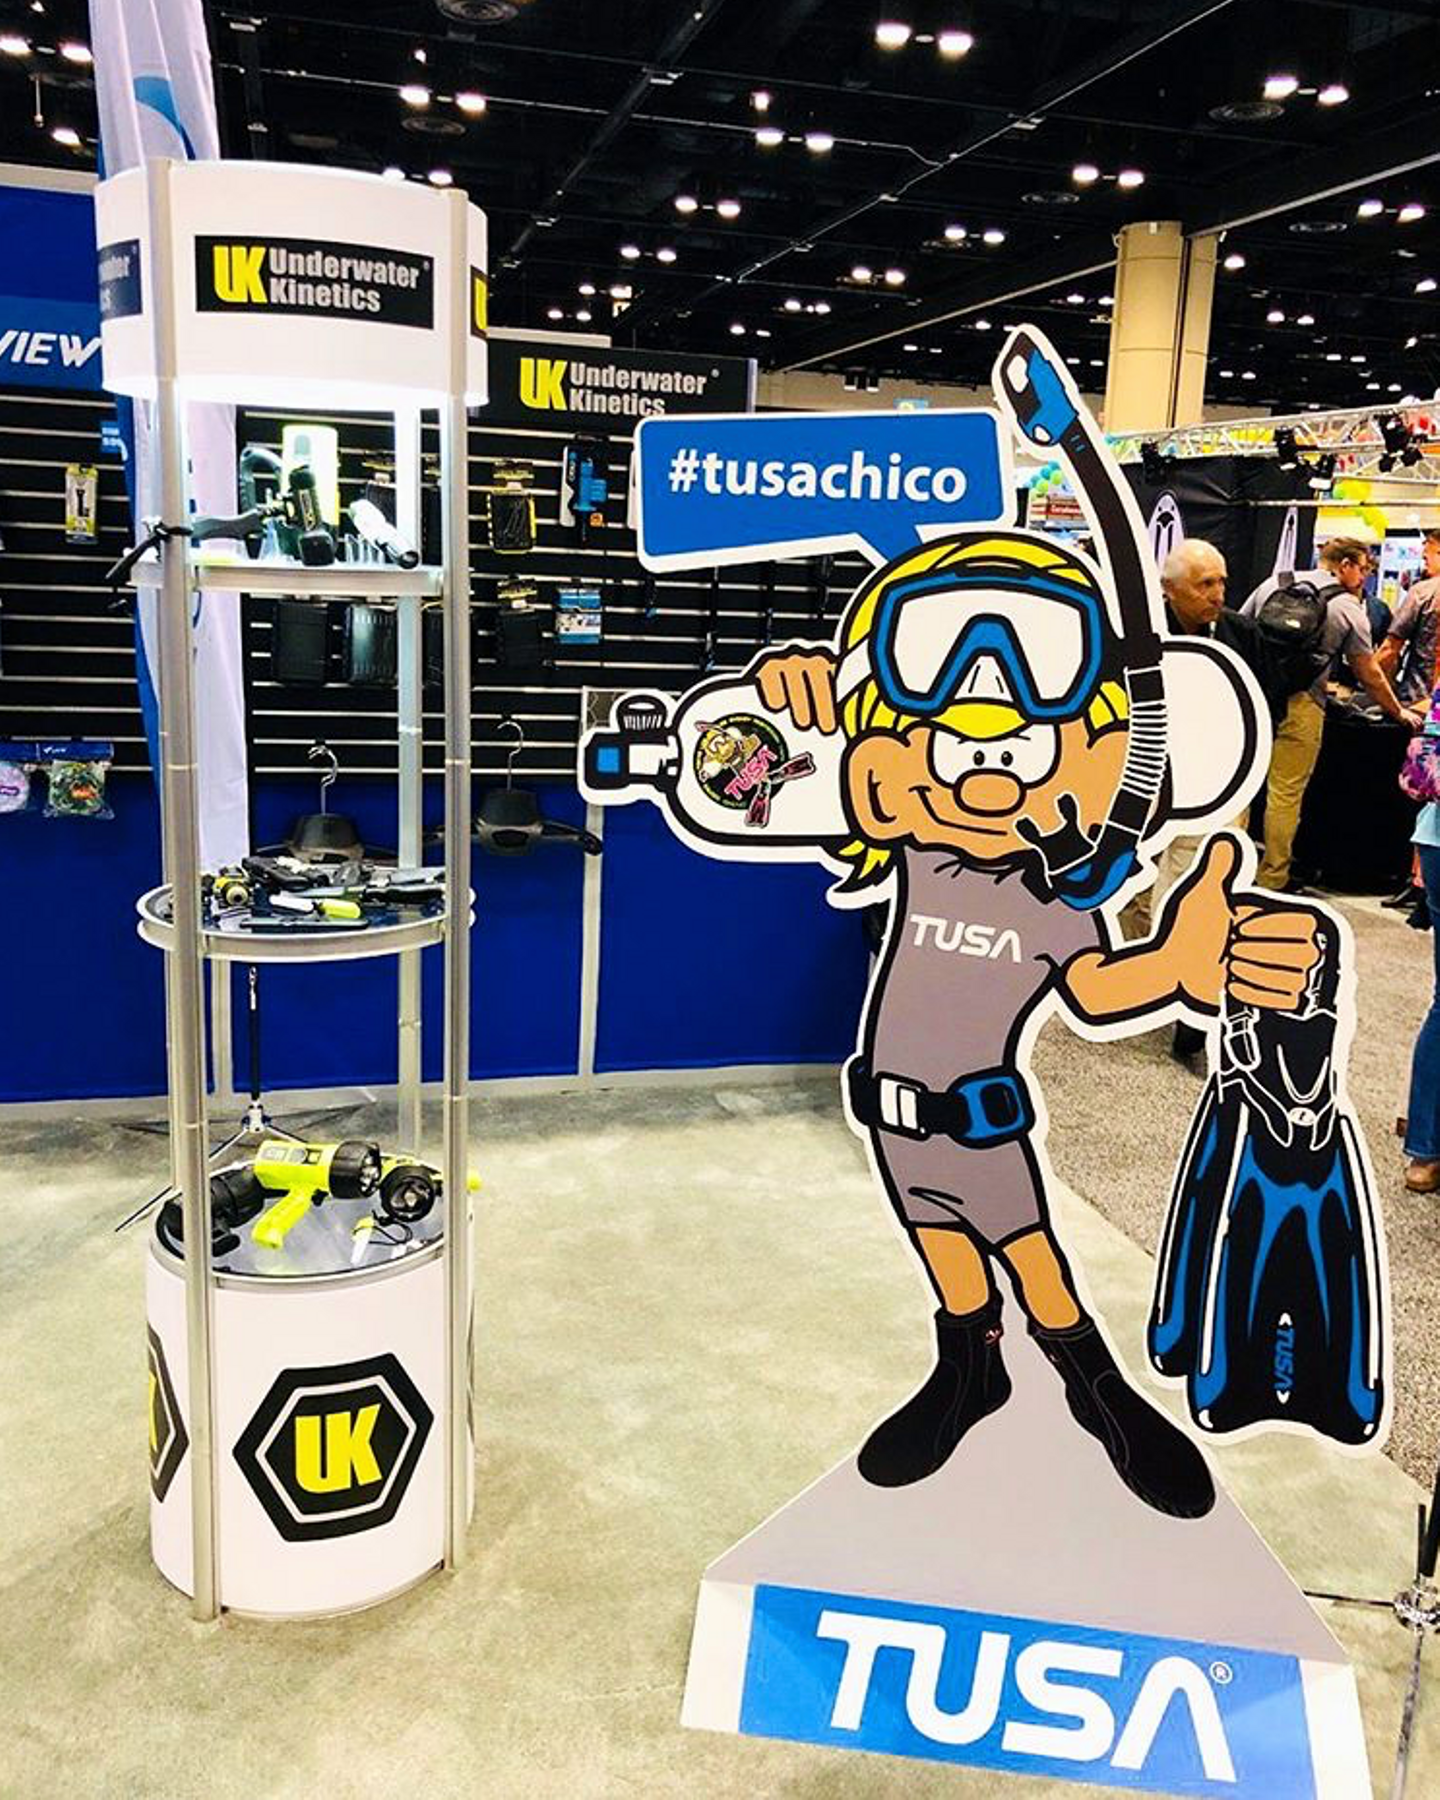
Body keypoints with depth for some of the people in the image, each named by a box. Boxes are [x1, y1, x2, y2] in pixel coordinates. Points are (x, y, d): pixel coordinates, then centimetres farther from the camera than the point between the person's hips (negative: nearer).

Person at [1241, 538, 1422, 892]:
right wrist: (1398, 712, 23)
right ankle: (1271, 881, 10)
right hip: (1299, 706, -4)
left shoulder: (1273, 584, 13)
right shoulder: (1348, 609, 3)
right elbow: (1370, 676, 9)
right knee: (1286, 796, 3)